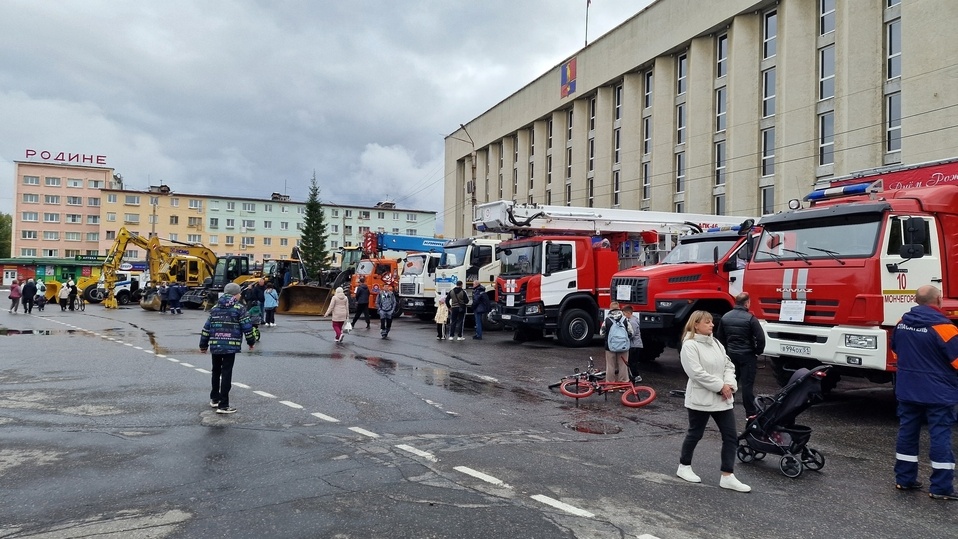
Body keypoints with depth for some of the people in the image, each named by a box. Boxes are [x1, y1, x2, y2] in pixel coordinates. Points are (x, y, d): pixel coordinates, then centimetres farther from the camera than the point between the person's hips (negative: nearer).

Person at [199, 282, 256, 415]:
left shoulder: (215, 308, 13)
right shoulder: (239, 308, -3)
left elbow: (206, 327, 12)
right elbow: (247, 327, -5)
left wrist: (203, 345, 19)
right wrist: (251, 341, 9)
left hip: (215, 346, 5)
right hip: (231, 346, -5)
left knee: (216, 372, 21)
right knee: (226, 374, -3)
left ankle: (215, 399, 34)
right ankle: (223, 405, -4)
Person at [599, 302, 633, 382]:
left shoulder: (607, 320, -6)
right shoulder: (624, 319, -3)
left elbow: (602, 333, 2)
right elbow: (630, 333, 1)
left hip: (610, 347, -1)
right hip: (623, 347, 1)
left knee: (611, 365, 9)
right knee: (623, 365, 10)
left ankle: (610, 382, 14)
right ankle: (623, 381, 15)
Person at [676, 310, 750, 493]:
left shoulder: (716, 343, 11)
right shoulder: (689, 345, -14)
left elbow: (729, 365, 8)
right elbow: (697, 373, -22)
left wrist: (729, 385, -10)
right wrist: (720, 386, -19)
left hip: (722, 399, 7)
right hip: (700, 399, -7)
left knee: (730, 436, 3)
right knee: (695, 434, 8)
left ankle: (727, 476, 9)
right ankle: (684, 467, 28)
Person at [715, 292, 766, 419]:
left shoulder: (725, 317, 2)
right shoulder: (750, 318, -16)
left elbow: (719, 337, 9)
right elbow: (760, 337, -18)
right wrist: (758, 351, -2)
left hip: (731, 354, 5)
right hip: (747, 355, -5)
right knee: (747, 384, -2)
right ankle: (751, 412, 3)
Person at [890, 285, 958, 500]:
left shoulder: (902, 323, 2)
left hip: (907, 390, 6)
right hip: (938, 393, -6)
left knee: (907, 433, 13)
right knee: (940, 436, 1)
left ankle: (904, 479, 20)